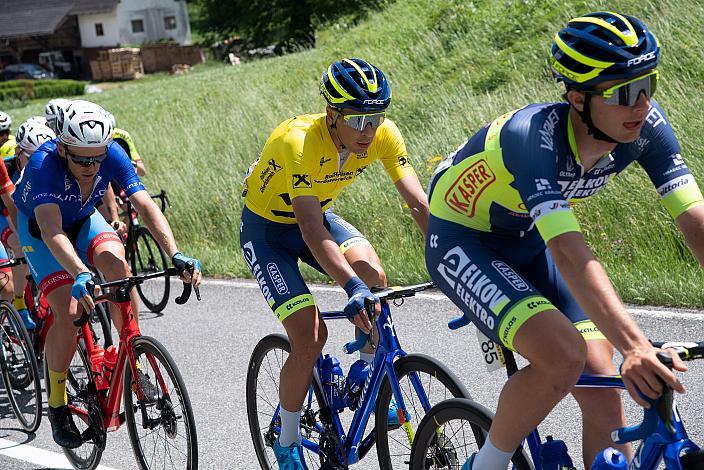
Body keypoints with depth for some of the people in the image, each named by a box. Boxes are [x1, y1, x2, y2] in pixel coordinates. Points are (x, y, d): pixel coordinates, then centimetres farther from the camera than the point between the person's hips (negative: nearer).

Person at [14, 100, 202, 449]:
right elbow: (51, 230, -47)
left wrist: (175, 255, -47)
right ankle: (57, 406, -2)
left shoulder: (112, 154, -27)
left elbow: (146, 205, -33)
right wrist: (79, 275, -63)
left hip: (83, 218, 3)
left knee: (117, 265, -27)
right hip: (38, 225, -3)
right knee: (68, 310, -19)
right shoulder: (43, 163, -37)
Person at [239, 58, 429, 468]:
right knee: (311, 336, -16)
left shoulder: (383, 135, -21)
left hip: (318, 215, 5)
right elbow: (311, 231, -43)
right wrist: (351, 286, -55)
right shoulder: (299, 142, -36)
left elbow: (419, 202, -22)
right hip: (267, 230, -5)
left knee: (374, 277, -23)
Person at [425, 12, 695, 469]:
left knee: (602, 387, -8)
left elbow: (695, 222, -22)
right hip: (462, 242, -6)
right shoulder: (533, 135, -36)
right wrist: (635, 346, -57)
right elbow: (570, 254, -46)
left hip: (526, 244, 6)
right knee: (563, 356, -28)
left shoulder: (646, 127, -19)